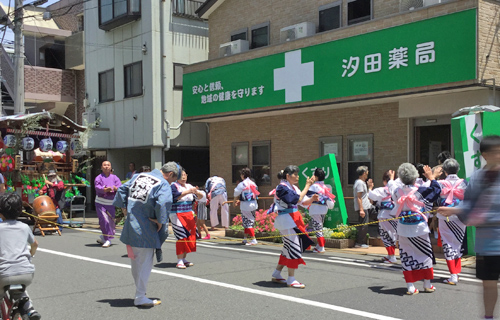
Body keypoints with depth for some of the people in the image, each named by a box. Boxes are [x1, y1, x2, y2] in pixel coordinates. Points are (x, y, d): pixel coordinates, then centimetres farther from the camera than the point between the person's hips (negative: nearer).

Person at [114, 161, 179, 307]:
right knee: (145, 263, 3)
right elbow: (163, 204, -28)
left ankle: (140, 291, 32)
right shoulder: (164, 185, -13)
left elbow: (122, 189, 16)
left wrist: (124, 207, 14)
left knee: (135, 262, 19)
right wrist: (160, 221, -15)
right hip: (145, 230, -7)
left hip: (130, 226, 8)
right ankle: (140, 297, 6)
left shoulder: (139, 176, 11)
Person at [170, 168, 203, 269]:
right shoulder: (174, 186, -4)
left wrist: (196, 192, -16)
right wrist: (188, 192, -34)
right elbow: (177, 196, -21)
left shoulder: (189, 186, 11)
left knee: (190, 236, 5)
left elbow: (200, 196, 6)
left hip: (189, 214, 6)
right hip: (177, 214, -6)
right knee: (181, 237, -12)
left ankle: (184, 259, 16)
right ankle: (179, 261, -8)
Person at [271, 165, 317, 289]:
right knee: (294, 248, -8)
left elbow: (302, 203, 15)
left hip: (294, 220, 9)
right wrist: (307, 186, -18)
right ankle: (291, 279, 0)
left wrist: (312, 199, -3)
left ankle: (276, 275, 24)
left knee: (288, 248, 14)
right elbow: (297, 200, -23)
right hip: (286, 220, -9)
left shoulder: (293, 187, 13)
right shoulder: (282, 187, -13)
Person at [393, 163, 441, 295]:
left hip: (403, 230, 2)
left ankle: (410, 287, 4)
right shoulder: (420, 191, -13)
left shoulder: (397, 192, -4)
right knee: (425, 254, 13)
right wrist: (431, 178, 12)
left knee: (406, 256, 7)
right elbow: (436, 190, -1)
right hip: (419, 229, -2)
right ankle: (427, 284, 21)